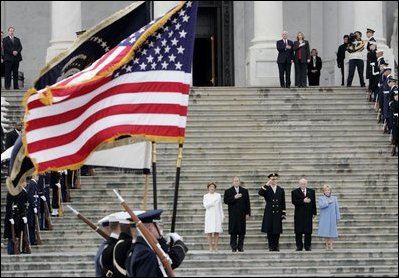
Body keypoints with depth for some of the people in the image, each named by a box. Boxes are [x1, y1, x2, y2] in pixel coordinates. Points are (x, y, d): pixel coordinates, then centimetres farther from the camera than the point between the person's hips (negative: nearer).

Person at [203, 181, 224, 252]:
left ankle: (216, 247, -2)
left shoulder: (218, 195, 10)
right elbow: (205, 205, -7)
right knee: (209, 232, -5)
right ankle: (211, 247, -2)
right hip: (209, 216, -1)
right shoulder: (206, 196, 6)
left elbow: (220, 206, 11)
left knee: (216, 232, -4)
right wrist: (213, 202, -18)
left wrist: (222, 216, 7)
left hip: (217, 215, 1)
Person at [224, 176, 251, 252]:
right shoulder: (228, 191, 7)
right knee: (233, 231, -4)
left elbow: (247, 203, 9)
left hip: (242, 214, 2)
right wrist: (234, 197, -16)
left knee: (242, 231, -1)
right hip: (233, 215, -2)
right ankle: (233, 247, 0)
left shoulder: (244, 191, 12)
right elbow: (226, 201, -6)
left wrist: (248, 213, 2)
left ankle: (240, 247, 3)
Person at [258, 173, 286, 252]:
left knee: (277, 231, 1)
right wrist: (267, 185, -24)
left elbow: (283, 203, 11)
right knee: (269, 230, -1)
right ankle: (271, 246, 5)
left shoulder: (281, 190, 11)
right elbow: (260, 193, -19)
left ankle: (276, 246, 8)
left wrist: (283, 213, 5)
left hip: (278, 213, 2)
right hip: (269, 214, -2)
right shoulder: (266, 189, 4)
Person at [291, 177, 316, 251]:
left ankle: (308, 246, 5)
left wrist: (314, 212, 6)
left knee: (308, 231, 0)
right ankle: (299, 246, 5)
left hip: (308, 214, 1)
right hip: (299, 215, -1)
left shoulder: (311, 191, 12)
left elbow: (313, 202, 10)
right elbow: (294, 201, -11)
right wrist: (303, 201, -20)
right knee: (298, 231, -1)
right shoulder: (295, 192, 4)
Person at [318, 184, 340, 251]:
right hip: (324, 218, -1)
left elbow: (337, 209, 8)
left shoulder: (334, 198, 9)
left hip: (332, 218, 1)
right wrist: (328, 202, -18)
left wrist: (337, 218, 4)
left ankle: (331, 245, 1)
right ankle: (327, 245, 3)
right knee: (325, 232, -3)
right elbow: (320, 206, -13)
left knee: (331, 232, -2)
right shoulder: (321, 198, 5)